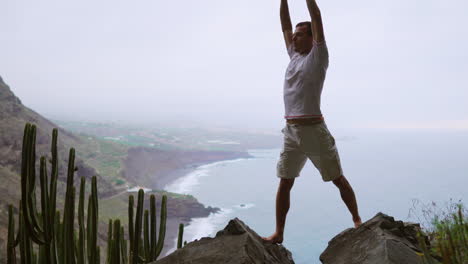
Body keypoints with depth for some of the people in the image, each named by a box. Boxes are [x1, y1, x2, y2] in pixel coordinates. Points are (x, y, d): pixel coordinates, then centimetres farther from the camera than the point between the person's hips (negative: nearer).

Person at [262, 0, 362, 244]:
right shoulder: (294, 56, 16)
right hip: (291, 131, 6)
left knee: (338, 178, 7)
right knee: (284, 183, 5)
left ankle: (357, 220, 25)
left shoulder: (318, 56, 0)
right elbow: (284, 25, 19)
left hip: (314, 130, -6)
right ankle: (278, 233, 13)